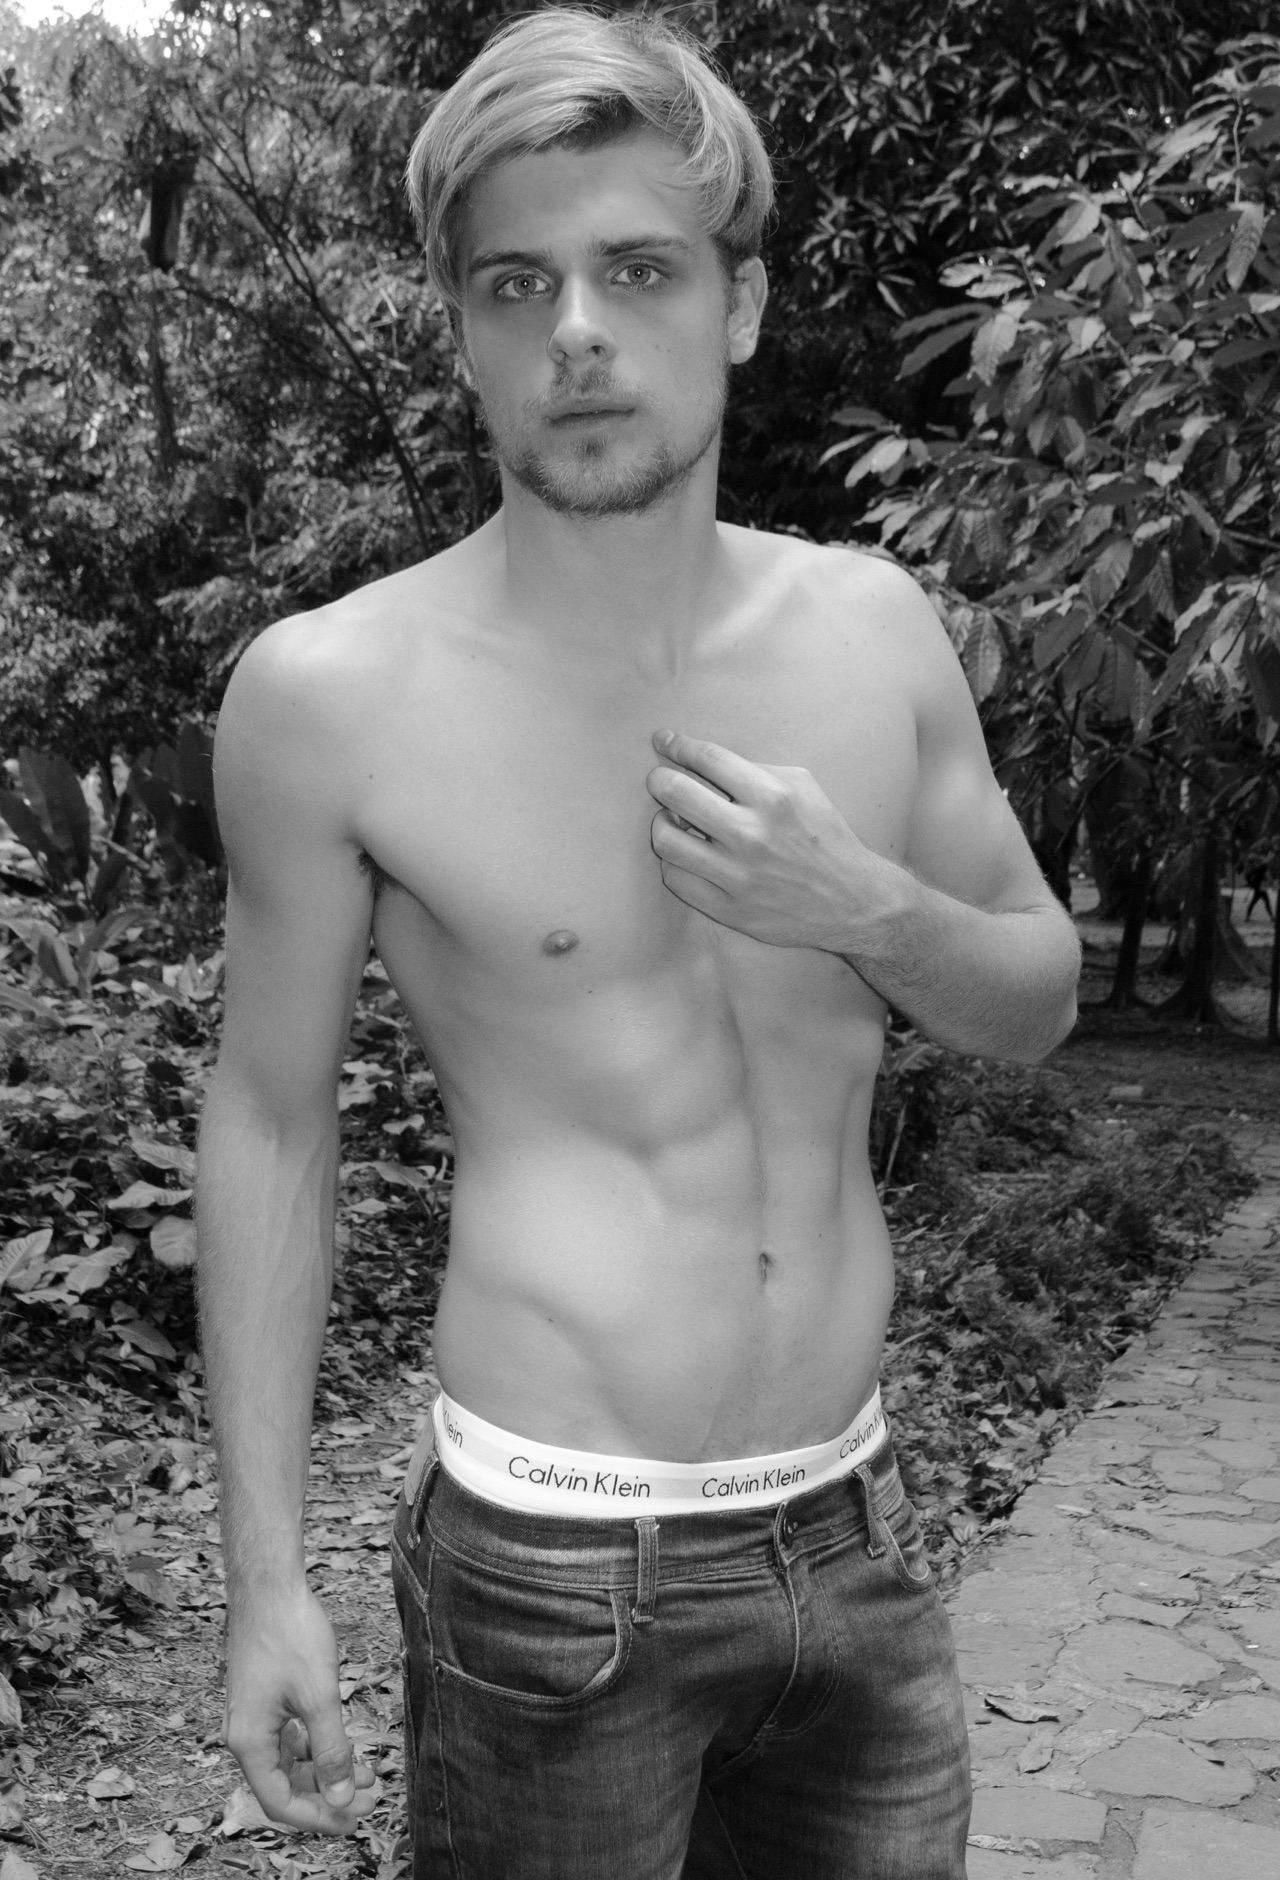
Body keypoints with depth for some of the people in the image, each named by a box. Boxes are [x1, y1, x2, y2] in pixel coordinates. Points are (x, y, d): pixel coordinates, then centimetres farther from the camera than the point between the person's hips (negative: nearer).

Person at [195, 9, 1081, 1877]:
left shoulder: (873, 628, -1)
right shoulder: (330, 693, -12)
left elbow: (1040, 998, 8)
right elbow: (268, 1122, -3)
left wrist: (862, 908, -13)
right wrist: (266, 1576, -4)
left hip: (855, 1531, 4)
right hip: (556, 1568, -4)